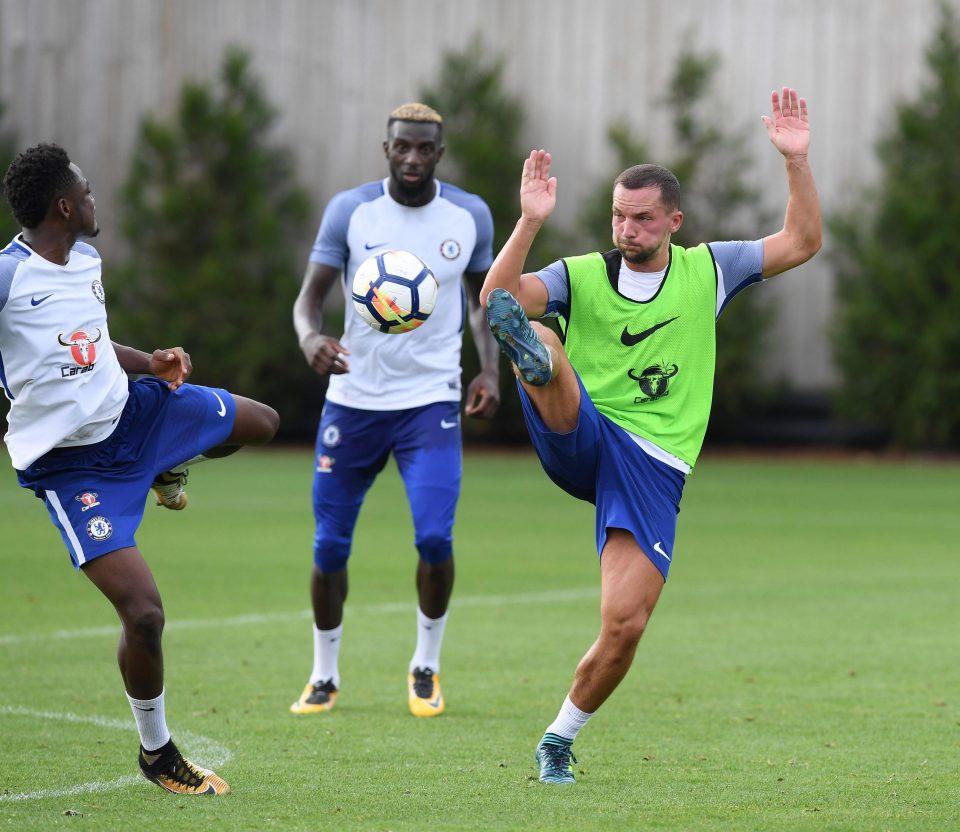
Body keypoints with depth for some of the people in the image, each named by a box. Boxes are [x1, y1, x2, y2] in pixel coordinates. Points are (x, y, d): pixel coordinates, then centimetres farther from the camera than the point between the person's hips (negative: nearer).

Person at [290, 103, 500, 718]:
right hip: (353, 399, 0)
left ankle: (426, 668, 8)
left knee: (435, 538, -15)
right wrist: (311, 338, -30)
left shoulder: (470, 216, 1)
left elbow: (483, 297, 15)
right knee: (330, 545, 3)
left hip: (432, 401, 0)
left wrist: (490, 369, 1)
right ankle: (324, 677, 21)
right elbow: (310, 297, -7)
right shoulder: (350, 211, -5)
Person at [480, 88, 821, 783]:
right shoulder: (581, 276, 5)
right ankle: (534, 356, -70)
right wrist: (530, 222, -25)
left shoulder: (705, 271, 10)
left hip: (653, 467, 1)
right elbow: (496, 299, -12)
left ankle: (561, 739, 12)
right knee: (537, 338, -31)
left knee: (625, 626, -10)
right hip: (580, 437, -1)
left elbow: (802, 243, 7)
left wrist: (797, 161, -5)